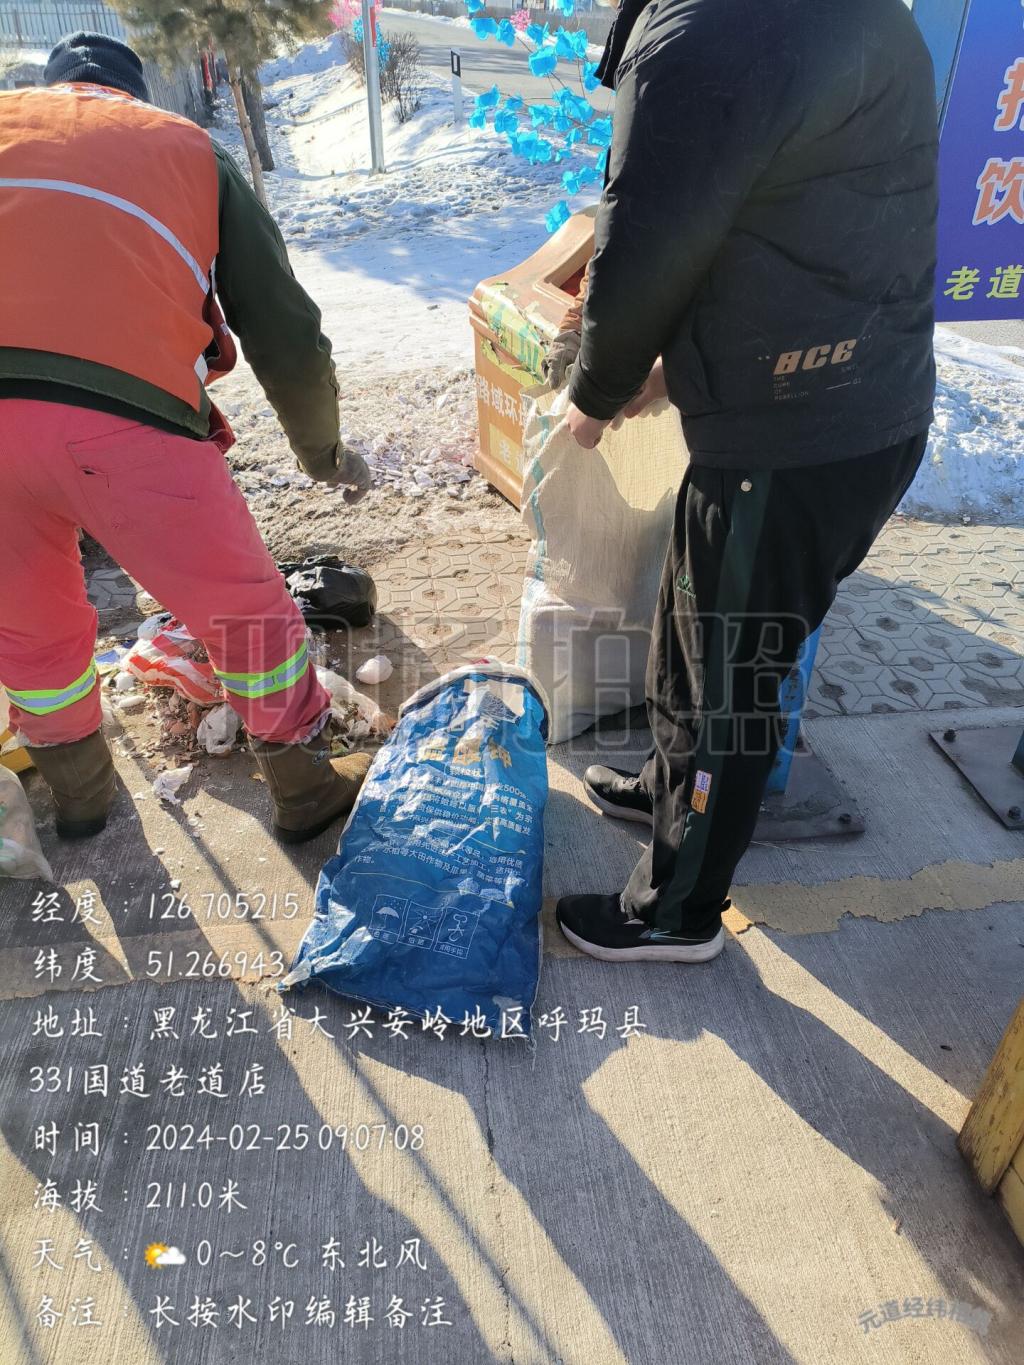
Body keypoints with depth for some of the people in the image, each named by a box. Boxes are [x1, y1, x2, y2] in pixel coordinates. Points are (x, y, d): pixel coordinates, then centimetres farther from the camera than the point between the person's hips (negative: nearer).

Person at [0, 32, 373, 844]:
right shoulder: (187, 147, 21)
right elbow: (284, 330, 16)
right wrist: (323, 451, 30)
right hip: (123, 418, -3)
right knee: (246, 613, 15)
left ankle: (78, 791, 44)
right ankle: (307, 789, 30)